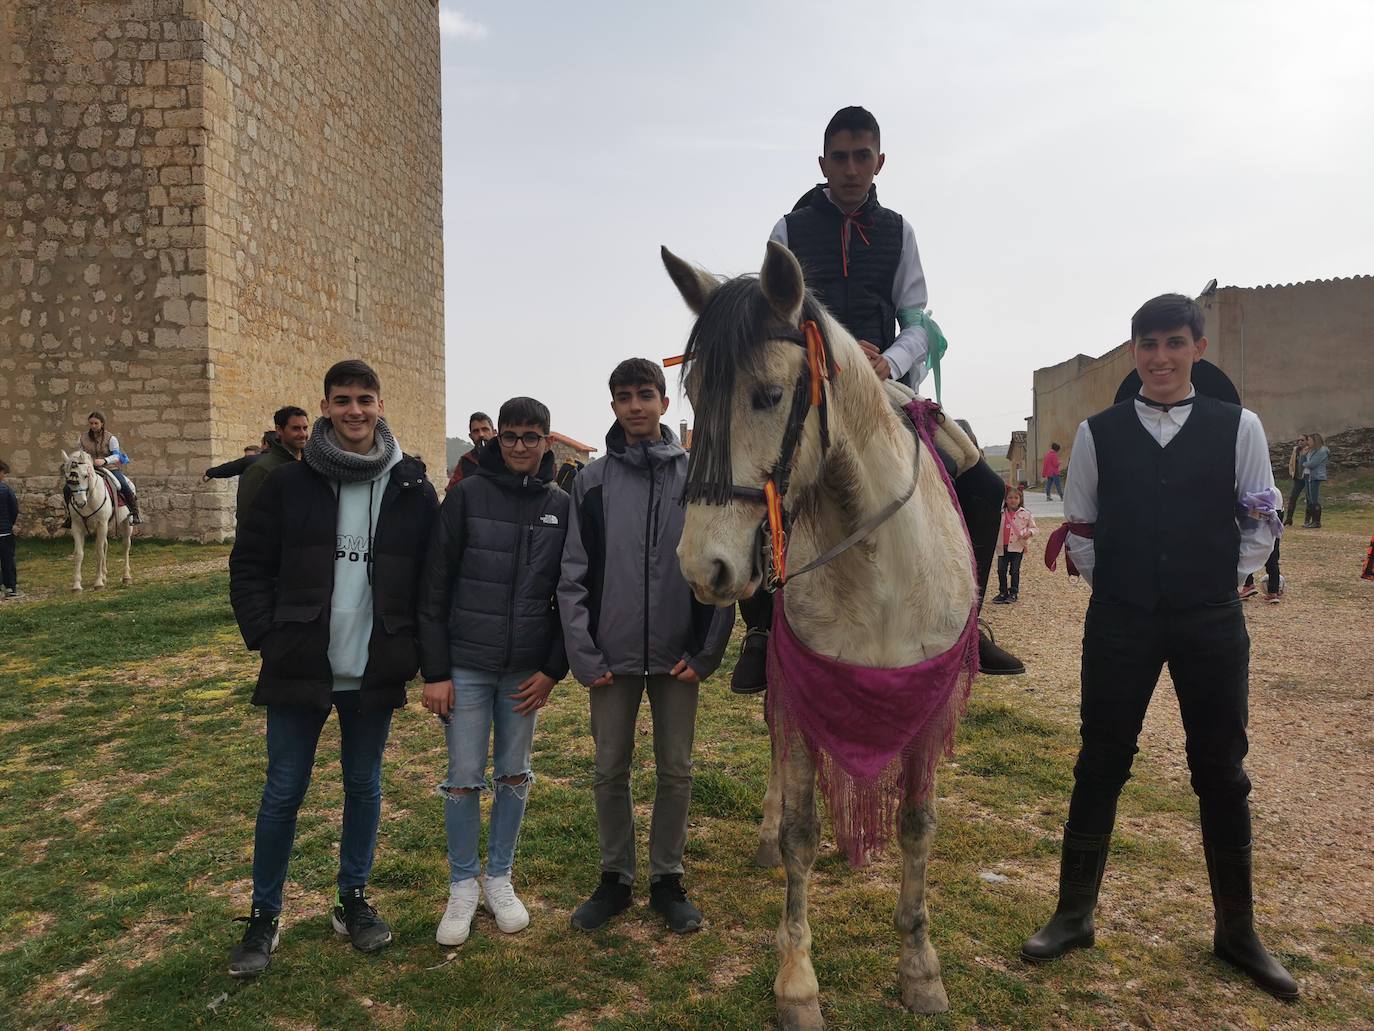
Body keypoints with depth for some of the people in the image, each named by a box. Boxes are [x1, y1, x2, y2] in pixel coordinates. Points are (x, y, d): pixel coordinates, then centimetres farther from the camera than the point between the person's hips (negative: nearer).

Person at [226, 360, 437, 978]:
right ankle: (264, 915, 26)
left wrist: (414, 650, -1)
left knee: (364, 785, 14)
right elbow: (249, 565, 1)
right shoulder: (291, 483, -4)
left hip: (375, 673, 1)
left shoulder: (412, 489, -1)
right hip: (299, 670, -1)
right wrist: (266, 636, -6)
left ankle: (354, 898, 32)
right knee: (283, 792, 8)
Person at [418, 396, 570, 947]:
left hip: (526, 669, 2)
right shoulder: (467, 495, -5)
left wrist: (553, 669, -1)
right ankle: (463, 886, 23)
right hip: (466, 664, -2)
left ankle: (500, 879, 30)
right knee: (464, 777, 5)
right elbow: (434, 587, -6)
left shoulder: (560, 507, 2)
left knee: (514, 775, 12)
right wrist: (434, 671, -8)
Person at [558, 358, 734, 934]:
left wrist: (705, 653, -7)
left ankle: (667, 880, 26)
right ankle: (615, 878, 28)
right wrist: (584, 656, -7)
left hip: (677, 656, 0)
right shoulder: (591, 481, 1)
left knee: (675, 771, 9)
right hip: (612, 656, 1)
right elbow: (573, 576, 0)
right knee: (611, 772, 11)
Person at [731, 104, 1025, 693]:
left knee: (984, 486, -7)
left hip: (887, 384, 3)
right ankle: (762, 627, -6)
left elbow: (916, 322, 10)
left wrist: (891, 361, -13)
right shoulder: (790, 230, 9)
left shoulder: (897, 231, 15)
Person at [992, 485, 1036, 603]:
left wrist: (1029, 533, -14)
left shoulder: (1026, 513, -2)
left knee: (1015, 571, 3)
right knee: (1001, 570, 5)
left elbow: (1033, 527, 7)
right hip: (1002, 547, 3)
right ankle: (1003, 593, 17)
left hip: (1018, 547, -3)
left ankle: (1014, 593, 15)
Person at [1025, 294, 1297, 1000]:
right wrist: (1112, 588, 4)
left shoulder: (1238, 427, 1)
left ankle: (1236, 930, 27)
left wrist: (1224, 580, 3)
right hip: (1118, 623, 0)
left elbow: (1262, 522, 7)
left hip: (1212, 623, 1)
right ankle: (1074, 916, 18)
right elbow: (1080, 529, 7)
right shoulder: (1098, 433, 1)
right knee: (1101, 766, 6)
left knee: (1222, 773, 10)